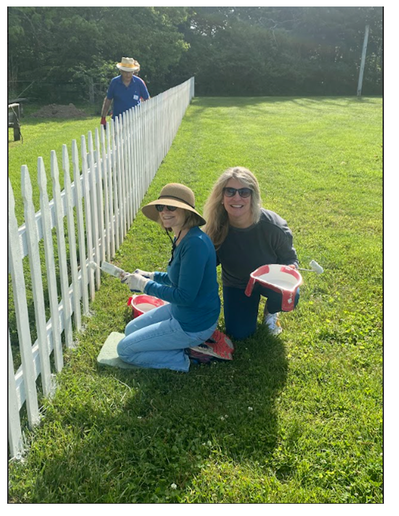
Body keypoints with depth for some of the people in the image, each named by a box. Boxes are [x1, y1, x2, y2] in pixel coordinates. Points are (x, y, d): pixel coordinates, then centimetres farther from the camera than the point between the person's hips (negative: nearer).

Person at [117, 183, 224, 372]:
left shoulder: (195, 243, -29)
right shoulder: (180, 238, 1)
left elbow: (185, 296, -28)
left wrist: (144, 284, -18)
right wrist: (150, 276, 5)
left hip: (193, 325, -10)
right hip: (179, 311, 10)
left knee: (125, 349, 1)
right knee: (130, 330, 24)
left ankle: (185, 359, 2)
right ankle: (189, 344, 15)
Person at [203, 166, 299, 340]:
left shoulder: (274, 227, -32)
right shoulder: (216, 227, -25)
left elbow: (290, 258, -14)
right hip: (236, 284, 2)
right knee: (239, 333, -4)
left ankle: (270, 311, 6)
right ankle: (252, 302, 29)